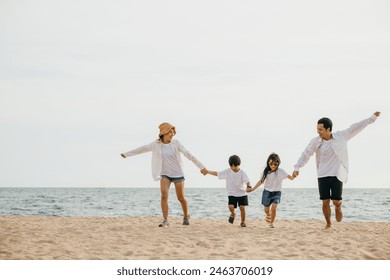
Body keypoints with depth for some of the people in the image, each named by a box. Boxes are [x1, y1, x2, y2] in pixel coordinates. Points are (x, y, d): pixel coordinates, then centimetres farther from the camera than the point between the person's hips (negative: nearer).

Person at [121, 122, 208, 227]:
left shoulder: (176, 143, -7)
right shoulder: (156, 144, -3)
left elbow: (188, 154, -10)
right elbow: (142, 149, 4)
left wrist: (201, 167, -13)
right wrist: (127, 154, 6)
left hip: (177, 174, -1)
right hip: (165, 174, 1)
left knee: (181, 198, 7)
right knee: (164, 195, -20)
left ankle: (186, 216, 34)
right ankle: (165, 220, -15)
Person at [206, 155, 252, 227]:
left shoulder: (242, 173, -11)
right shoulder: (227, 172, -5)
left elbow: (247, 180, -22)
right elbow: (217, 173, -2)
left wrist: (249, 186, -44)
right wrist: (207, 172, -11)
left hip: (242, 194, -1)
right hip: (231, 194, 1)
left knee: (242, 207, -6)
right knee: (230, 206, -17)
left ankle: (243, 222, 15)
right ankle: (233, 214, 18)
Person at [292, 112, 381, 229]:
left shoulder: (341, 136, -2)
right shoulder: (315, 141, -1)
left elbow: (355, 128, 3)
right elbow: (306, 154, 5)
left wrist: (372, 118, 6)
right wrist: (297, 168, -1)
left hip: (337, 175, -1)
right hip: (322, 176, 1)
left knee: (336, 201, -6)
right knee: (325, 202, 0)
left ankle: (338, 207, 30)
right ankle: (328, 223, 18)